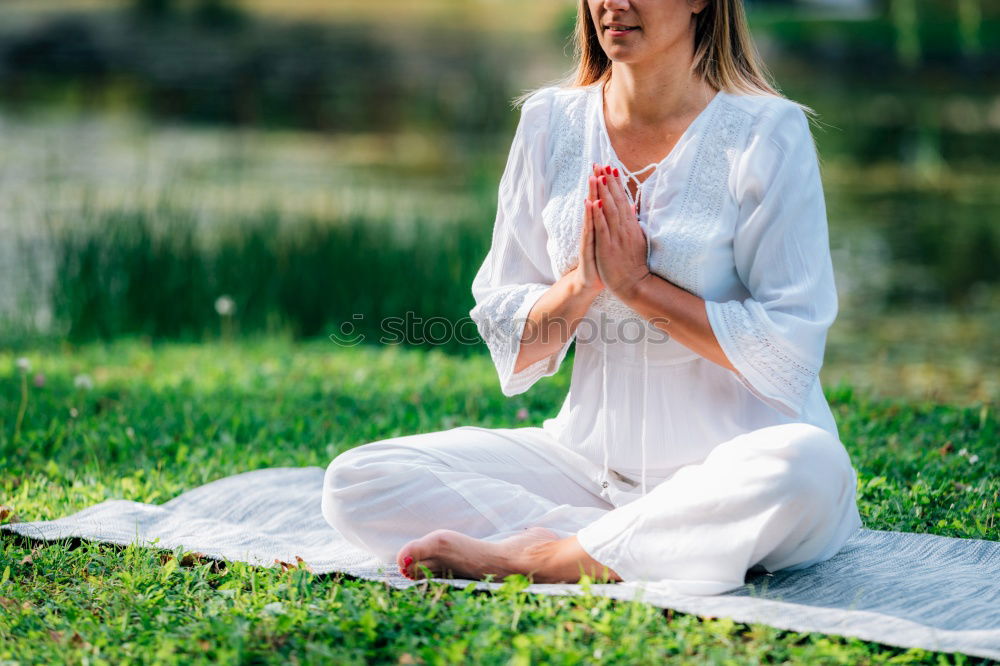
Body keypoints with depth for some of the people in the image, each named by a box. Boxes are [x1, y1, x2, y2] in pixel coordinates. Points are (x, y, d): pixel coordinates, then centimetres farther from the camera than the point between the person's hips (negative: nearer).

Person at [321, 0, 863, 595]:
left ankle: (538, 556, -22)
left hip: (726, 470, -4)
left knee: (804, 465, -39)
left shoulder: (768, 132, -6)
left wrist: (638, 283, -16)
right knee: (356, 480, -13)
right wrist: (580, 284, -13)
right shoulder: (550, 123, 6)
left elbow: (791, 352, -11)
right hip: (590, 455, 4)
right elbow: (510, 349, 7)